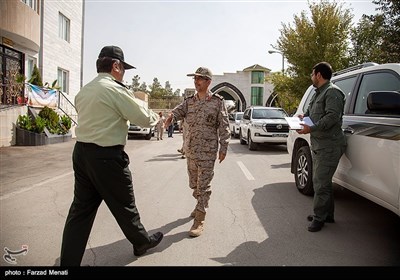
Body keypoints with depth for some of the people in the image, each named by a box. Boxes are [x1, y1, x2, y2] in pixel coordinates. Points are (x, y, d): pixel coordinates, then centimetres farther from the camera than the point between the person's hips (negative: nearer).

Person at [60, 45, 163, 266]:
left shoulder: (83, 91, 10)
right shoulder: (116, 89, -14)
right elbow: (144, 119, -9)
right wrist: (155, 117, 12)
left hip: (81, 151, 8)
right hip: (106, 156, -7)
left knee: (81, 208, 13)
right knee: (124, 204, 11)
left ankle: (68, 261, 19)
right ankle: (142, 242, 33)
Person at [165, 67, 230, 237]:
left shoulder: (217, 101, -4)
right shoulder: (189, 101, 8)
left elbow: (224, 127, -5)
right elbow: (178, 111, -9)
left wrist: (223, 147, -9)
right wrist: (171, 116, -33)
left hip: (208, 152, -5)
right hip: (190, 151, 5)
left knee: (203, 185, -2)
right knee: (194, 184, 17)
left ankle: (199, 220, 5)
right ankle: (201, 204, 41)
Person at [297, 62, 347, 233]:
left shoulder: (332, 92, -12)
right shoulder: (319, 93, 20)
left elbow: (332, 117, -23)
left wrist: (312, 128, -28)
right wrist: (305, 117, 12)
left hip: (329, 146, -10)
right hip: (318, 145, 11)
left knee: (321, 183, -6)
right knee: (320, 181, 16)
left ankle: (319, 218, 5)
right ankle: (327, 214, 29)